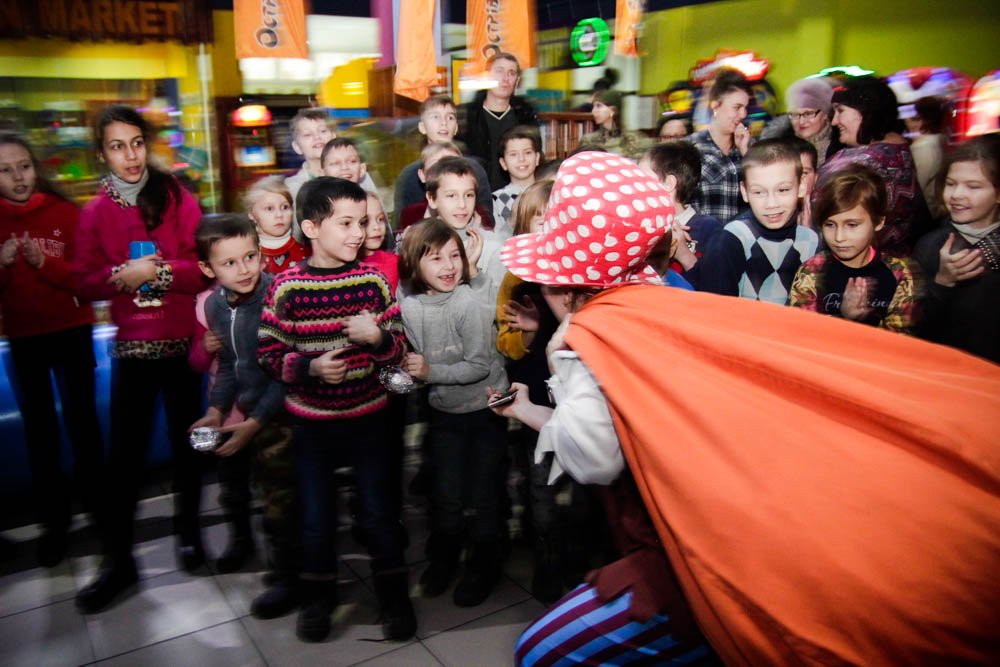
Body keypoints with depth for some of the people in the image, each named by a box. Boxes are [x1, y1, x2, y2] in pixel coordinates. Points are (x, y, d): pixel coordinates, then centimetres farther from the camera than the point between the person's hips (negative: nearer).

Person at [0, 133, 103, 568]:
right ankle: (54, 521, 17)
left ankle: (97, 506, 24)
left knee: (82, 421, 7)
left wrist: (46, 263, -24)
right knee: (39, 429, 8)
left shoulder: (65, 212, -5)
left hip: (71, 332, -1)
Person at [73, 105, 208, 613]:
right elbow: (85, 284, 0)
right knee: (125, 451, 3)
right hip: (131, 346, 1)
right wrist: (122, 276, -17)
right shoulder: (95, 212, 3)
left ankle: (189, 530, 30)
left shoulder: (178, 199, -2)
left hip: (181, 340, -1)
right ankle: (117, 558, 14)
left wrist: (161, 271, -20)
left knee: (186, 440, 10)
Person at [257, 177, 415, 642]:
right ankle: (317, 597, 36)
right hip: (311, 421, 0)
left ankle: (394, 597, 31)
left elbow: (400, 347, -2)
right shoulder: (285, 286, -10)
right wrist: (310, 367, -21)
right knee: (315, 516, 14)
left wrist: (378, 337, -22)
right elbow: (268, 352, -6)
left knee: (379, 514, 11)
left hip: (368, 417, 1)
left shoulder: (373, 280, -7)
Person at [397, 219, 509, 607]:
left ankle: (484, 566, 29)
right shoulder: (411, 308, -8)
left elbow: (478, 366, -21)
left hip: (484, 410, -4)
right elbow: (419, 360, 4)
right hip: (444, 411, 4)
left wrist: (431, 371, -25)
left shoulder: (469, 305, -22)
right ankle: (443, 557, 39)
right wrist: (410, 371, -16)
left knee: (481, 497, 6)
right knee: (445, 495, 14)